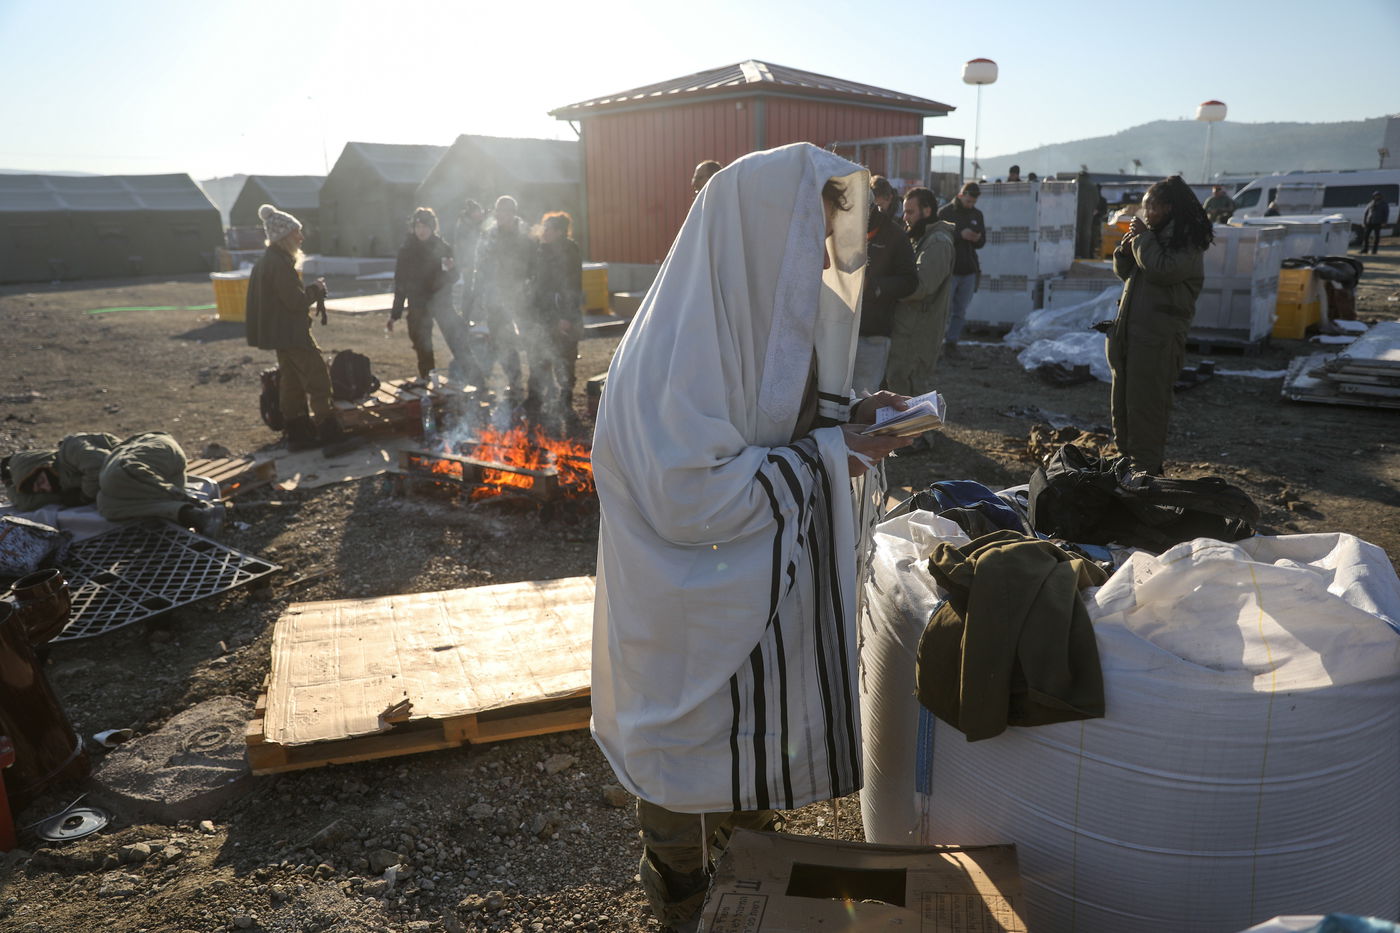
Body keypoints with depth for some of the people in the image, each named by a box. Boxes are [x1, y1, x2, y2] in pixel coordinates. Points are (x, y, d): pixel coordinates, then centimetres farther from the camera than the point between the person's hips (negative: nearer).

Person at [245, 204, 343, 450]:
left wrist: (312, 290, 6)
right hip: (292, 334, -10)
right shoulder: (280, 264, -20)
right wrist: (316, 289, -6)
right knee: (318, 377, -4)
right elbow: (297, 300, -22)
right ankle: (329, 432, 0)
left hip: (281, 334, 10)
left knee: (292, 383, 14)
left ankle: (297, 434, 20)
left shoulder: (267, 261, 13)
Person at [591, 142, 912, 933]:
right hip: (701, 618, -8)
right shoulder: (677, 346, -26)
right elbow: (689, 500, -29)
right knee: (697, 769, 14)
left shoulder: (766, 317, 2)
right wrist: (824, 456, -23)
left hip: (771, 594, 9)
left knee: (762, 749, 26)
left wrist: (843, 419, -5)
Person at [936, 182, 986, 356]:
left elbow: (982, 242, 15)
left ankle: (951, 341, 15)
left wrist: (977, 239, -8)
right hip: (948, 269, -5)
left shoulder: (977, 215, 13)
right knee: (945, 308, -4)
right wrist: (960, 235, -21)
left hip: (969, 270, 5)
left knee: (961, 310, 7)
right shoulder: (945, 212, -4)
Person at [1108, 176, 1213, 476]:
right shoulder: (1155, 236, 16)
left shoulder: (1190, 243, -8)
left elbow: (1162, 270, -23)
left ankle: (1146, 471, 1)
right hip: (1130, 331, 9)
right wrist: (1126, 249, 1)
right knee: (1121, 403, 12)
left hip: (1158, 338, -8)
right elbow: (1126, 273, 20)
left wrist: (1142, 237, -12)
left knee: (1146, 405, -6)